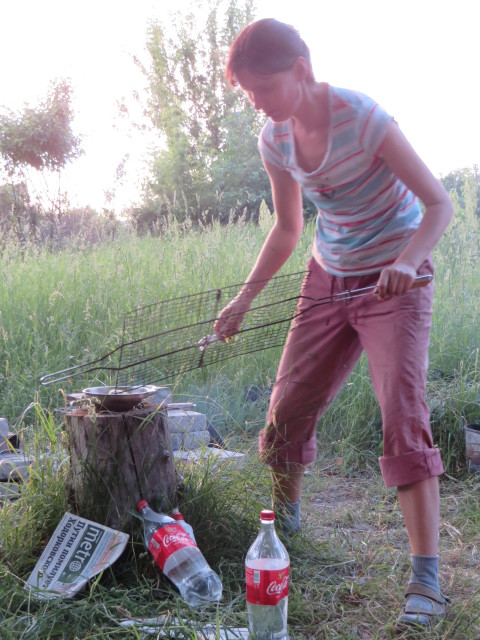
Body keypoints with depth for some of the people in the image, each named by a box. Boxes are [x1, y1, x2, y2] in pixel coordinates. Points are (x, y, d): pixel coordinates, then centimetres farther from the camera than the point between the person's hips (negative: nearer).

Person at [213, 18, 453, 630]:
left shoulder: (364, 119, -21)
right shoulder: (275, 139, -3)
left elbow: (439, 202, -18)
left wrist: (407, 262, -37)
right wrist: (244, 297, 1)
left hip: (394, 281, -5)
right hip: (329, 279, 6)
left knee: (403, 416, -15)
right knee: (287, 407, 5)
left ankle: (426, 581, -8)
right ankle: (285, 515, 34)